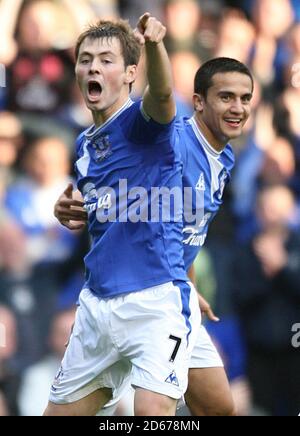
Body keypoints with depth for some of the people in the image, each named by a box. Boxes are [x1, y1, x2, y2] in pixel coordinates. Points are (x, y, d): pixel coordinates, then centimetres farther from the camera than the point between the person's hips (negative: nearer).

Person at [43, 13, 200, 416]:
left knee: (152, 411, -26)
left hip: (156, 299, -8)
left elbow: (162, 94, -35)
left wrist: (154, 45, -53)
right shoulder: (85, 144, 14)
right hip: (97, 304, 8)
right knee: (60, 411, 13)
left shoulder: (143, 122, -8)